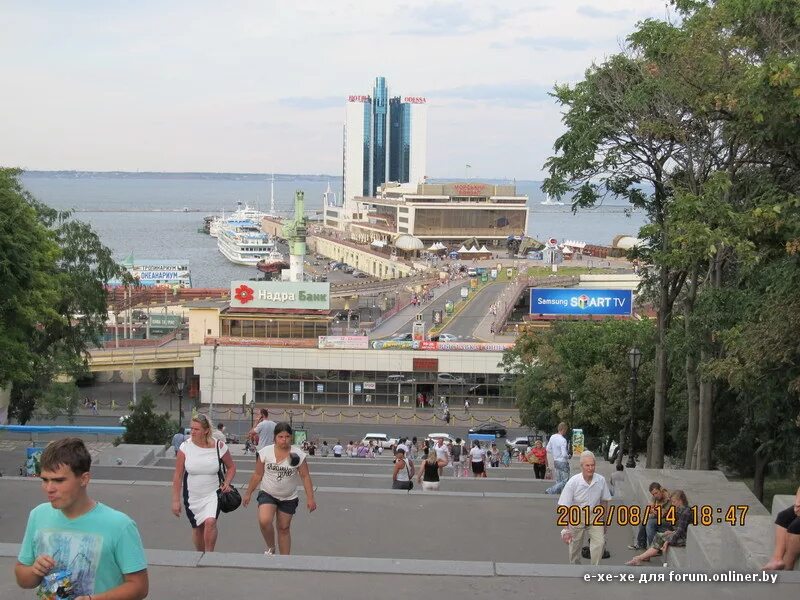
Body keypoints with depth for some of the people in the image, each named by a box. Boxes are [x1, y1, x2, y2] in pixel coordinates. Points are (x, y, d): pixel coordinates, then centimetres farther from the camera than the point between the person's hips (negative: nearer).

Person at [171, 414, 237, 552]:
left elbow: (231, 467, 7)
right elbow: (178, 475, -4)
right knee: (197, 529, 13)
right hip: (192, 496, 2)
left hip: (213, 494, -2)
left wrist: (226, 483, -10)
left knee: (210, 522, -25)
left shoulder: (219, 446, -10)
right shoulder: (185, 447, -9)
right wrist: (176, 500, -5)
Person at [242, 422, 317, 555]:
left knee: (284, 528, 8)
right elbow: (257, 475, 0)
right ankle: (270, 548, 4)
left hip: (289, 498, 1)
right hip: (268, 494, 0)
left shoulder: (298, 454, -11)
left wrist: (310, 498, -11)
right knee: (264, 521, -22)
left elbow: (305, 476, -7)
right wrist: (248, 493, 4)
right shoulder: (265, 452, -9)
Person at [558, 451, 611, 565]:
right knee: (575, 547, 11)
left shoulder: (601, 480, -11)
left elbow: (604, 501, 6)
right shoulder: (573, 482, -21)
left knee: (600, 542, -16)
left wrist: (604, 521, 14)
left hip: (594, 516, 2)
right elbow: (564, 507, -17)